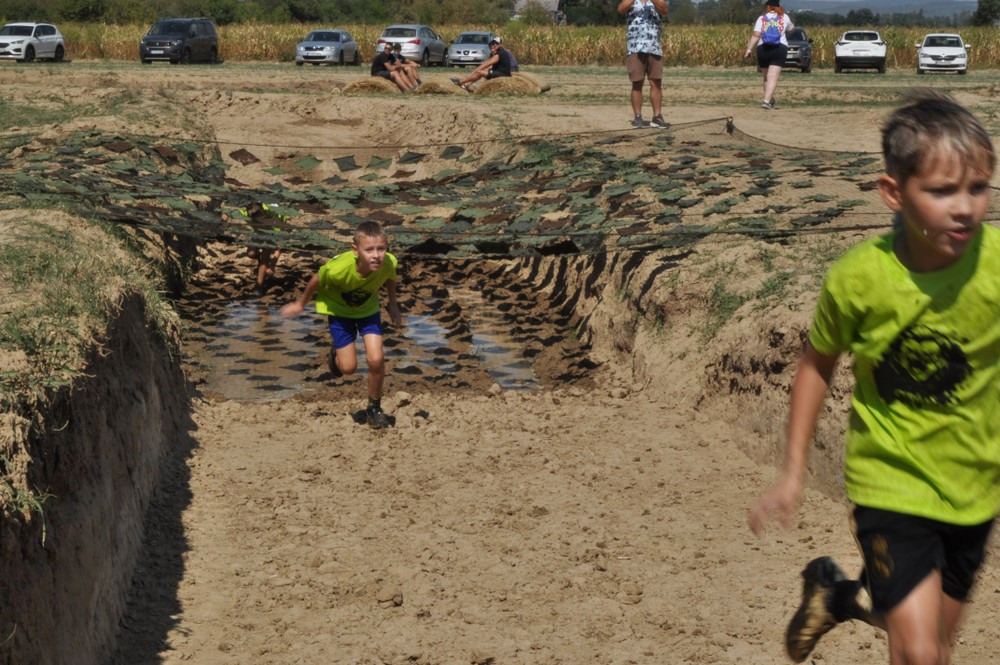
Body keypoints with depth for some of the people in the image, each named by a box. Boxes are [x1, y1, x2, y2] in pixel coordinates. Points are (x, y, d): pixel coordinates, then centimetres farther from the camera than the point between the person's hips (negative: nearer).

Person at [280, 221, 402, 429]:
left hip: (368, 309, 2)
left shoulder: (388, 263, -33)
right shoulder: (339, 268, -41)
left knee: (376, 360, -12)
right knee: (348, 368, -4)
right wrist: (300, 304, -2)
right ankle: (336, 355, 35)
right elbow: (317, 280, -19)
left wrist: (393, 304, 5)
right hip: (339, 309, -2)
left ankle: (374, 408, 13)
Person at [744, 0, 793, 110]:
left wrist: (749, 49, -6)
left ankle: (770, 100, 28)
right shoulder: (784, 17, 8)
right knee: (773, 77, -9)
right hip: (779, 49, -2)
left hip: (763, 49, 2)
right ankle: (767, 100, -25)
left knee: (766, 76, 18)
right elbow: (791, 28, 27)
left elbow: (755, 35, -5)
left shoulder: (761, 18, 6)